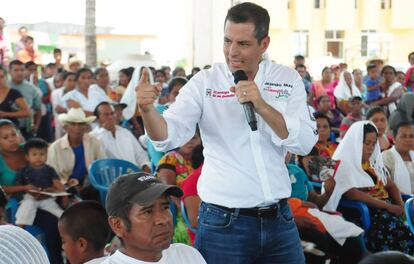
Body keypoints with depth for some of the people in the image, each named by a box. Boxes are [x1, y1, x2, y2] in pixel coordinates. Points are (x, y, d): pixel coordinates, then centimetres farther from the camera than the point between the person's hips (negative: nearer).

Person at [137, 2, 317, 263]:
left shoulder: (288, 79, 2)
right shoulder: (204, 82, -4)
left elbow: (305, 143, -8)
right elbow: (168, 137, -13)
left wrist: (262, 106, -20)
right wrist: (147, 109, -33)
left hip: (279, 219, 2)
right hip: (223, 222, -2)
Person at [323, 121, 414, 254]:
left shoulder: (374, 162, 21)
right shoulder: (343, 165, -1)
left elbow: (391, 185, 21)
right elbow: (353, 194, -13)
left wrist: (400, 205, -1)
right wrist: (388, 206, -16)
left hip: (386, 207, 7)